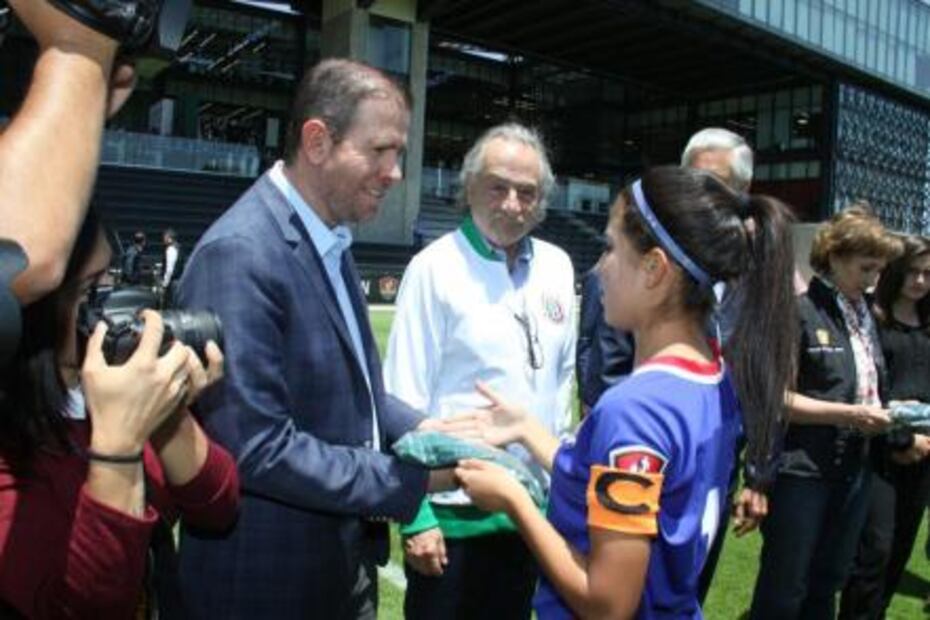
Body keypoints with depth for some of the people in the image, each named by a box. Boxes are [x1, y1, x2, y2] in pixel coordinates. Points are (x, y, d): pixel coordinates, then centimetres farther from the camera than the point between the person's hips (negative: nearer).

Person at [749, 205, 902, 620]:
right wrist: (847, 415, -19)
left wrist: (888, 412, 2)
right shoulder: (799, 313, -12)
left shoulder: (864, 317, 11)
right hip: (801, 471, -7)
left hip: (852, 471, 7)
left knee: (826, 585, 18)